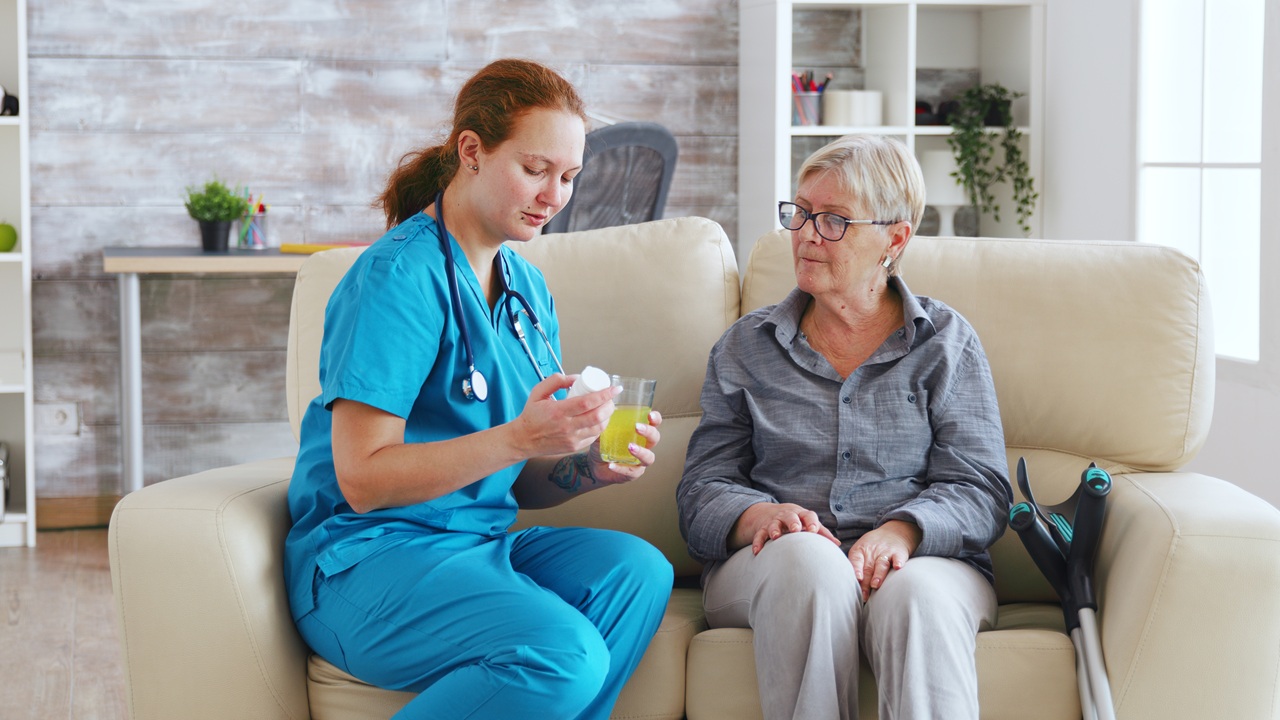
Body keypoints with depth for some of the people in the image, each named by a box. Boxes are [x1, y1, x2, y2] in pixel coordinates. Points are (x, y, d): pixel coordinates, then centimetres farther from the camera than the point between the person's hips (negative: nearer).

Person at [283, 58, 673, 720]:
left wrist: (590, 467, -6)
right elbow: (362, 478, -17)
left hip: (477, 541, 8)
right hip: (366, 558, -7)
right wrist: (517, 439, -25)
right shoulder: (400, 274, -11)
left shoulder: (527, 287, 14)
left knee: (637, 570, -19)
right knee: (564, 655, -29)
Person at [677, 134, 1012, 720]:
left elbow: (980, 490, 2)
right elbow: (703, 488, 9)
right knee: (807, 556, -36)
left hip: (924, 560, -1)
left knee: (915, 593, -37)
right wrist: (758, 516, -15)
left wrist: (901, 529, -20)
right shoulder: (745, 346, 17)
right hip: (770, 568, 1)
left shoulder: (947, 342, 13)